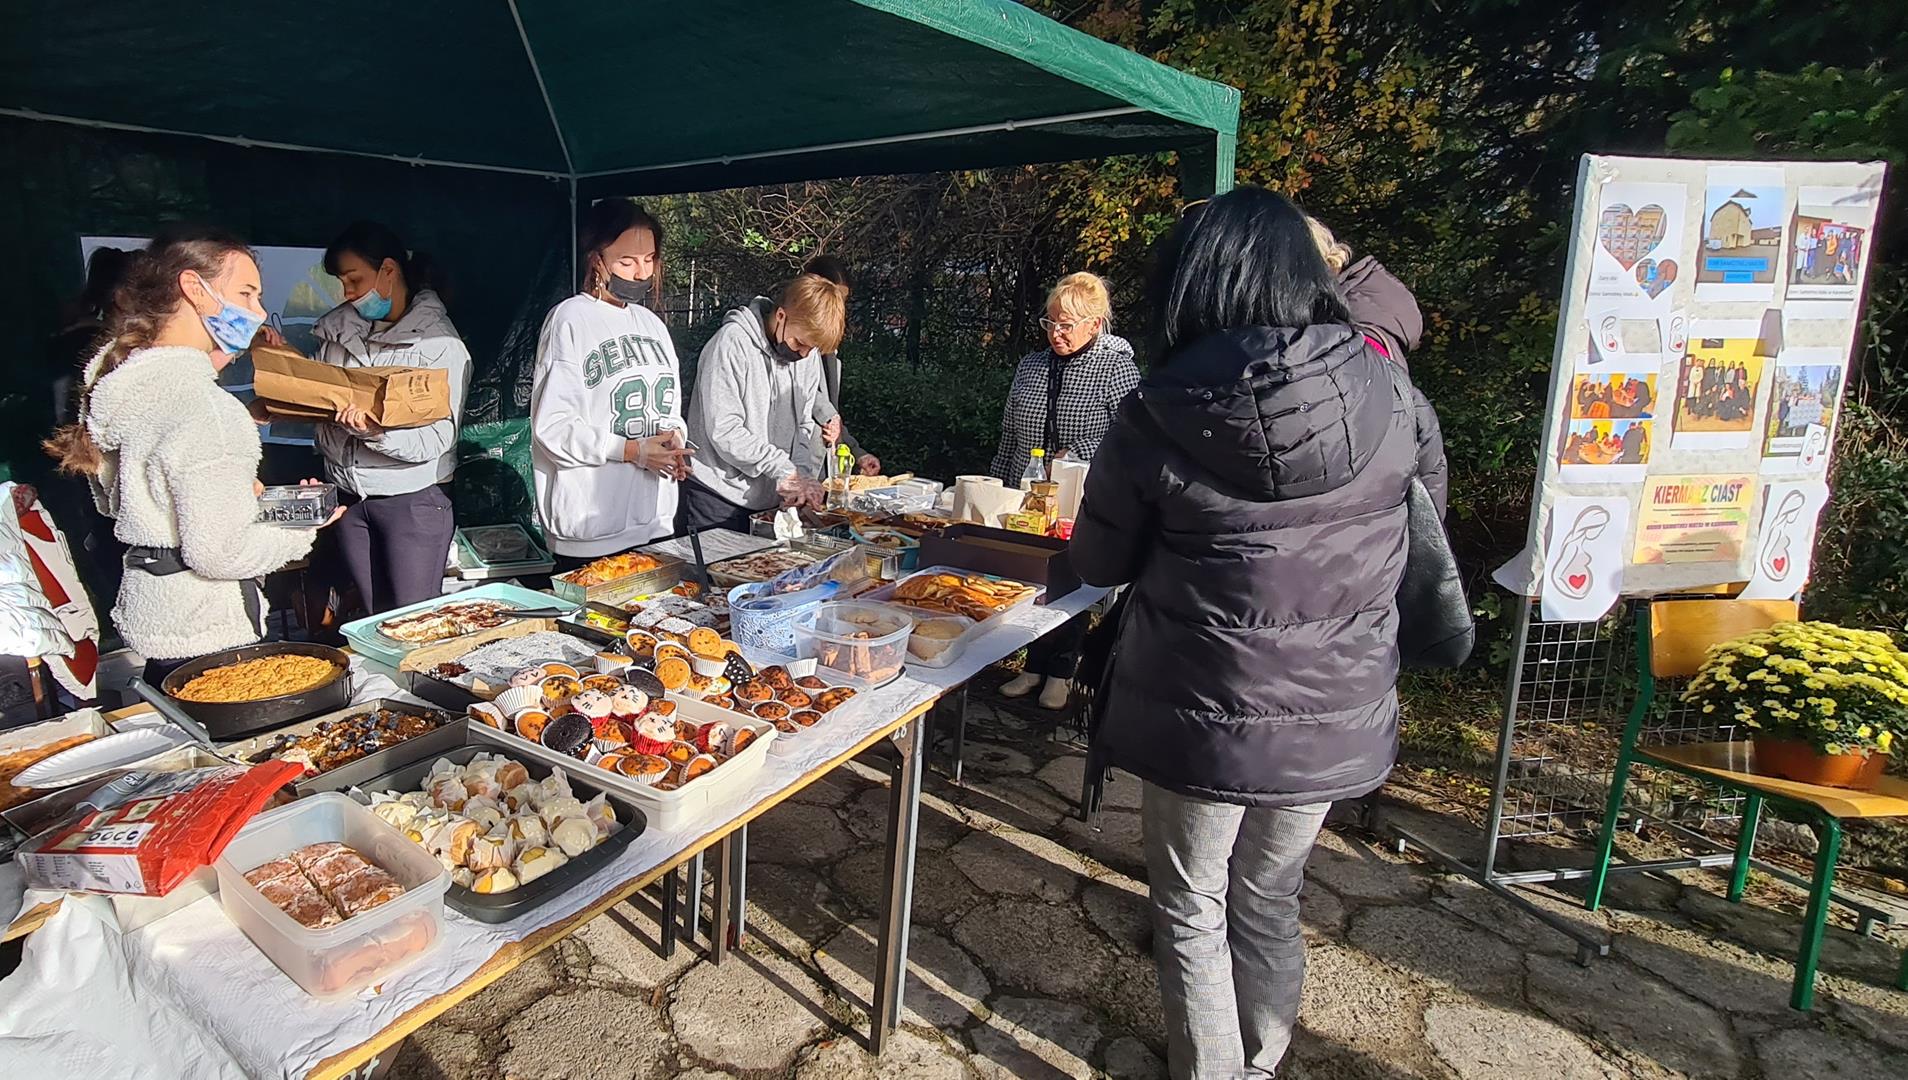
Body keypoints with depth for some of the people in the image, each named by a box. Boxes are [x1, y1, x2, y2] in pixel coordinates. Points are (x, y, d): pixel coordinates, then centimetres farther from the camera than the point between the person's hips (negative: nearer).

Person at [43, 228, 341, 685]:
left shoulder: (119, 379, 5)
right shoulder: (201, 405, -24)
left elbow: (109, 500, 18)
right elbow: (219, 554, -24)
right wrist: (301, 528, -9)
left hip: (147, 611, 9)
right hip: (204, 632, -9)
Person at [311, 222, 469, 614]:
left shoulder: (440, 343, -10)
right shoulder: (336, 329, 8)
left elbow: (435, 440, -17)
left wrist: (374, 429, -33)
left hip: (413, 498, -5)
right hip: (348, 496, 6)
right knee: (372, 622, 13)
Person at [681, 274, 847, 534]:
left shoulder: (810, 355, 5)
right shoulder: (733, 342, -16)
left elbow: (803, 425, 8)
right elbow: (724, 431, -21)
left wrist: (802, 476, -10)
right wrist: (786, 472, -21)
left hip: (773, 500, 6)